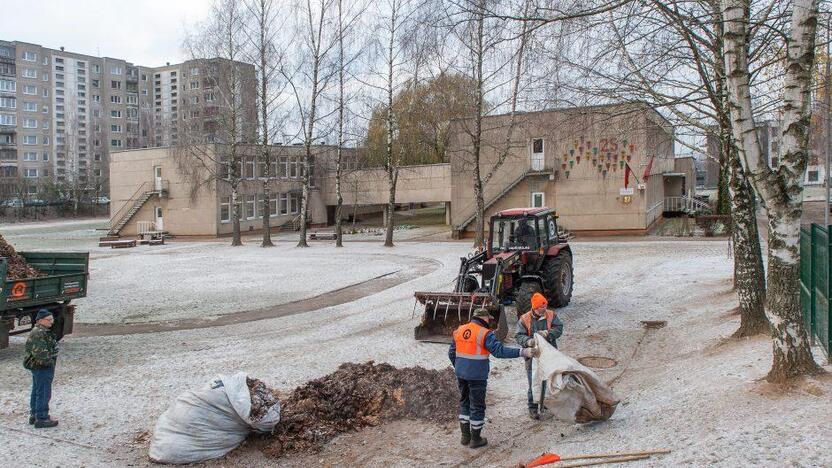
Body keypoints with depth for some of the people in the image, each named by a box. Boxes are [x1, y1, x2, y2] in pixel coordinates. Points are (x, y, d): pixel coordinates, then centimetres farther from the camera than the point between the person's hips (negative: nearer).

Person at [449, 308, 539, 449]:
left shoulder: (460, 330, 6)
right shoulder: (484, 334, -15)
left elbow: (451, 353, 12)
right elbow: (500, 351, -26)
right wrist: (523, 352, -28)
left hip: (461, 374, 7)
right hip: (477, 376, -7)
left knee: (464, 402, 20)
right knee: (477, 406, 7)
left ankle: (465, 436, 29)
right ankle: (475, 439, 18)